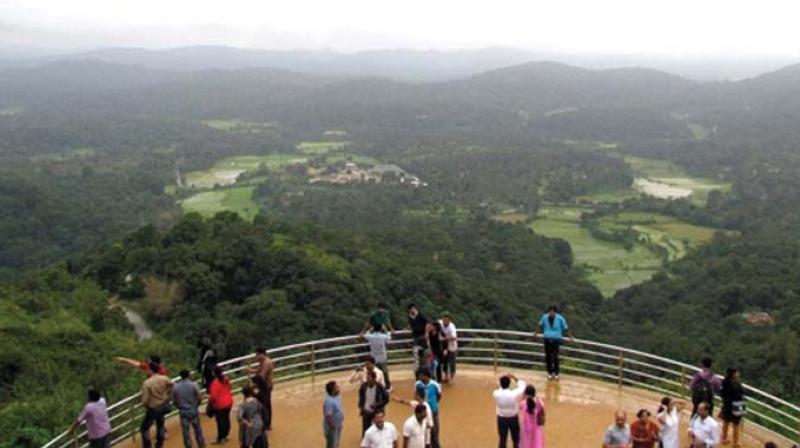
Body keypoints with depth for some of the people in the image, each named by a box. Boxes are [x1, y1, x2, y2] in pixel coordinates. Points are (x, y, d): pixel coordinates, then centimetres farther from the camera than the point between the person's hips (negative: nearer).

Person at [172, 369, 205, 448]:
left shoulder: (175, 386, -9)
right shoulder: (193, 385, -15)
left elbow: (174, 401, -2)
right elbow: (199, 398, -10)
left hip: (183, 411, 0)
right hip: (193, 410, 0)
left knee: (185, 430, 9)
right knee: (197, 428, 19)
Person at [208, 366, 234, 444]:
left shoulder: (215, 383, -26)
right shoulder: (226, 379, -3)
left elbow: (213, 396, -23)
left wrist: (210, 402, -7)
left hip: (220, 405, -7)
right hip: (229, 402, 7)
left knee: (221, 421, 4)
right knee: (226, 419, 18)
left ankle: (221, 438, 15)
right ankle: (225, 436, 31)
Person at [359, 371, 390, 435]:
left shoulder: (380, 388, -21)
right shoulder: (364, 386, -11)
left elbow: (386, 399, -12)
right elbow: (361, 397, 8)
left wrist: (377, 405, -22)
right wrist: (361, 407, 2)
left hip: (376, 412, -3)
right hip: (366, 412, 3)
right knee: (365, 430, 10)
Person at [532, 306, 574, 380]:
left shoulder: (560, 318, -12)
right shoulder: (545, 317, -5)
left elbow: (566, 328, -1)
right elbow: (540, 326, 14)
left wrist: (570, 336, 1)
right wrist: (536, 333, 24)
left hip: (556, 340, -2)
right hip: (547, 339, 2)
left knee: (555, 357, -6)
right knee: (548, 356, 4)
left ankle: (556, 373, 8)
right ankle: (550, 372, 18)